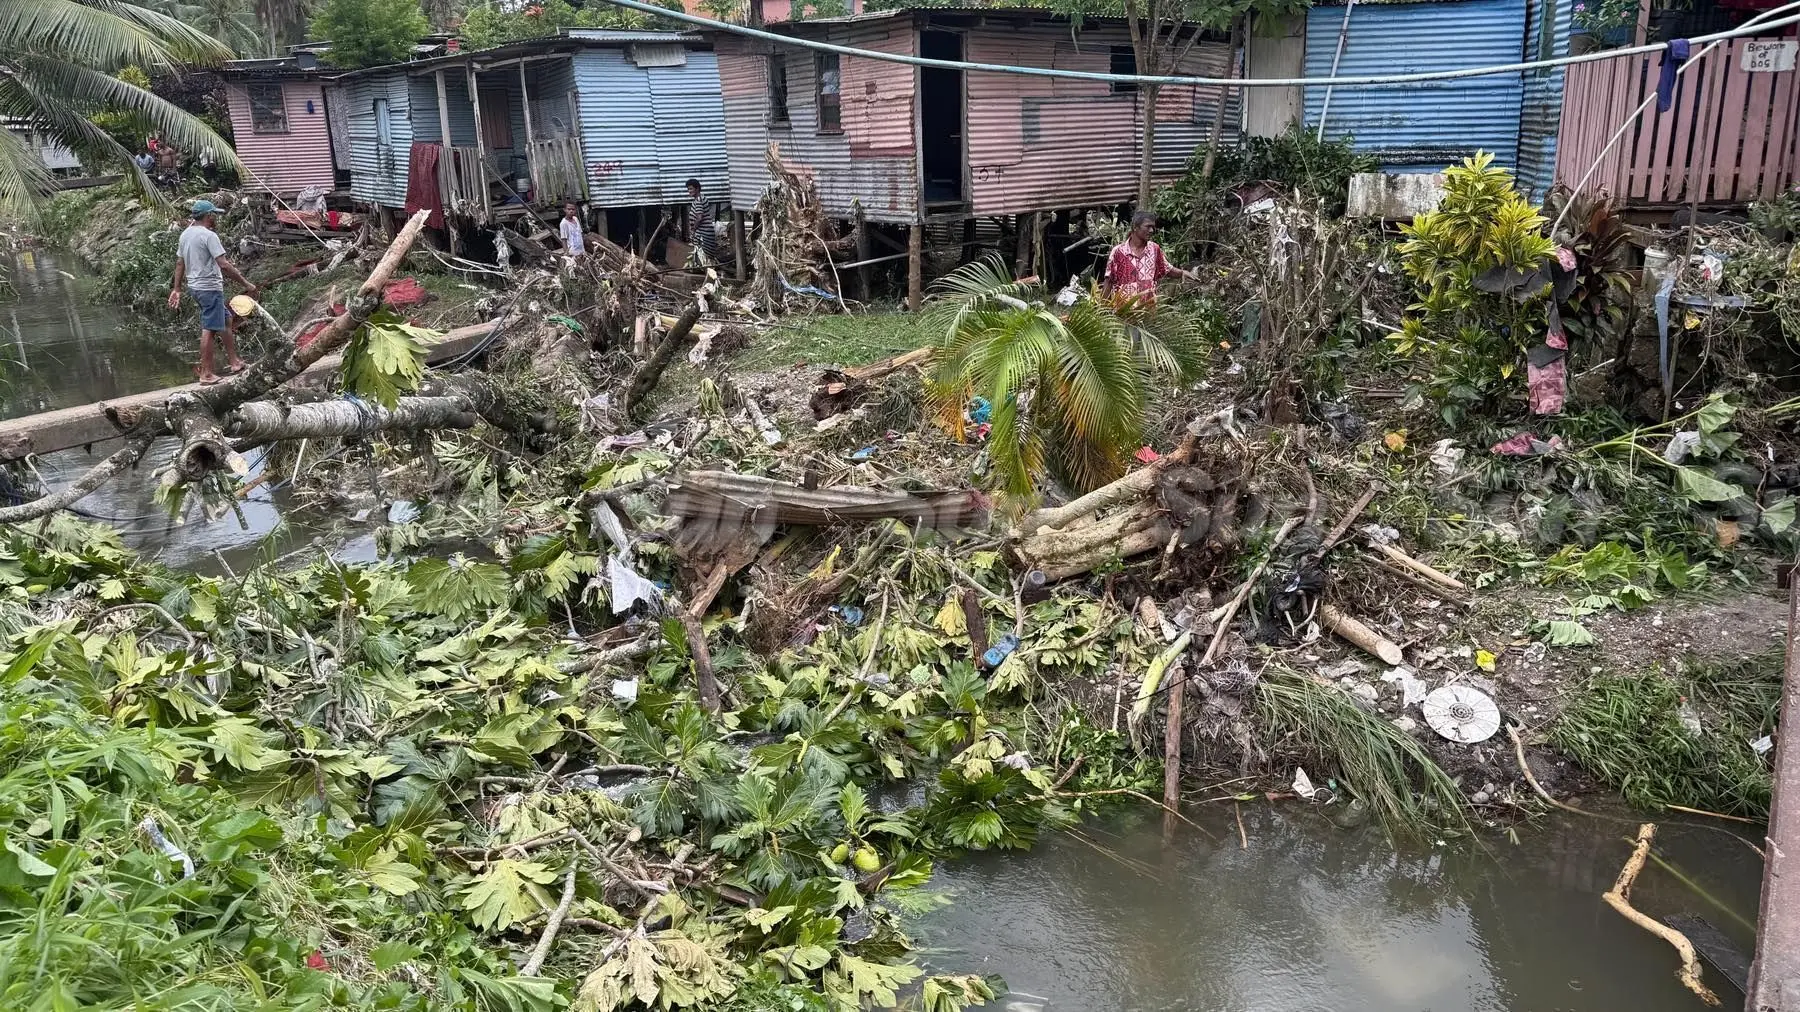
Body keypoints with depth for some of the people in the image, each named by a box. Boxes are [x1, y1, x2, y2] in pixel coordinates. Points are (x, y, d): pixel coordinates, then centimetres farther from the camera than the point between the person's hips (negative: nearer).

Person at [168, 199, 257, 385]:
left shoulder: (185, 235, 12)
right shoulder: (209, 236, -15)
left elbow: (180, 263, 17)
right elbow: (224, 265, -21)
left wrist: (177, 289, 21)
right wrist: (246, 284, -17)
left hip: (194, 287, 10)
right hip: (210, 288, -10)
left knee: (227, 320, 20)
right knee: (208, 330, -6)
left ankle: (233, 361, 23)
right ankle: (206, 373, -4)